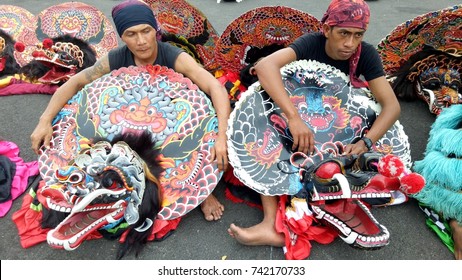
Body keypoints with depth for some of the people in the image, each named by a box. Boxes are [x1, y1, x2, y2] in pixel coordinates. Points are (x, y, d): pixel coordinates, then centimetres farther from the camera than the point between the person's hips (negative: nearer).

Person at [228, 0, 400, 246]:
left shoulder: (366, 55, -15)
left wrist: (365, 142, -40)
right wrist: (294, 117, -51)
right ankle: (272, 224, -39)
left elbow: (392, 105, -21)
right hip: (301, 122, -2)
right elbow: (265, 66, -40)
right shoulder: (311, 43, -21)